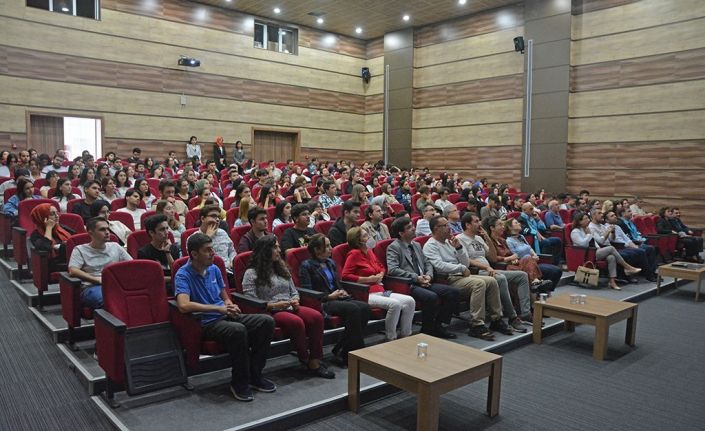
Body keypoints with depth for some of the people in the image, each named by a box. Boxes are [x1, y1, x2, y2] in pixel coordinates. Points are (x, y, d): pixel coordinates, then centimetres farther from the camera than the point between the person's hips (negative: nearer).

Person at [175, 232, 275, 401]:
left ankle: (254, 375, -2)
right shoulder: (183, 275, -10)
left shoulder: (214, 269, 13)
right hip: (207, 323, -7)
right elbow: (183, 305, -28)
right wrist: (218, 308, -24)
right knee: (238, 330, -37)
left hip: (225, 317, 7)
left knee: (266, 321, -14)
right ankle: (239, 383, -15)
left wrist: (230, 305, -1)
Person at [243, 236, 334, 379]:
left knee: (317, 316, -24)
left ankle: (315, 361, -21)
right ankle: (306, 360, -12)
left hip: (290, 308, 6)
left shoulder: (282, 268, 22)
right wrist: (275, 305, -16)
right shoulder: (251, 273, 0)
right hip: (270, 312, -6)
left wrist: (295, 301, 1)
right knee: (297, 322, -35)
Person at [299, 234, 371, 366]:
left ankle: (342, 352, -17)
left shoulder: (330, 263, 21)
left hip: (337, 298, 7)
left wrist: (342, 291, 6)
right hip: (322, 302, -7)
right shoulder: (307, 266, 0)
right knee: (353, 309, -32)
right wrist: (329, 296, -11)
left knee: (364, 307, -22)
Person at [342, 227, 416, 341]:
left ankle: (406, 336, -1)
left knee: (410, 301, -10)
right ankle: (390, 339, -16)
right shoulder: (354, 254, -4)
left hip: (380, 291, 8)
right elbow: (345, 276, -13)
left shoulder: (369, 251, 19)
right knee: (395, 304, -30)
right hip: (367, 294, -8)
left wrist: (380, 275, 10)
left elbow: (381, 267, 34)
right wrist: (368, 279, -12)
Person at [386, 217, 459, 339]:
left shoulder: (417, 245, 21)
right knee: (432, 297, -32)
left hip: (423, 282, 8)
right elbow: (392, 269, -17)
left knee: (454, 292, -8)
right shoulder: (393, 247, -4)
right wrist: (416, 277, -18)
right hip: (407, 285, -8)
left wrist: (429, 276, 0)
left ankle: (437, 326, 1)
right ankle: (426, 331, -10)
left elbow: (427, 263, 23)